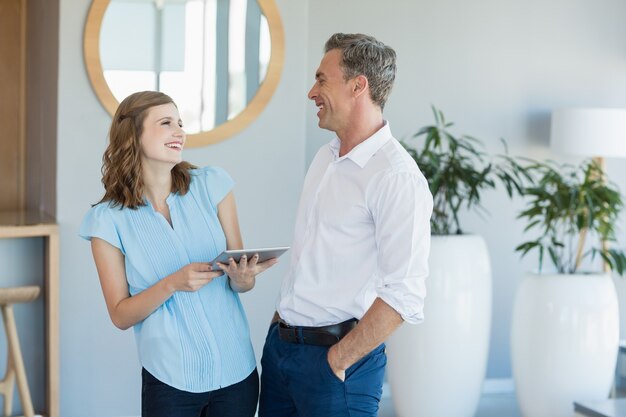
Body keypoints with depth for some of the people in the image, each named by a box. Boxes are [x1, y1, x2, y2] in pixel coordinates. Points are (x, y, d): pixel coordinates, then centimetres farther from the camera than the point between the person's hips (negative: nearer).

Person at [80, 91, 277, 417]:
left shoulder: (211, 185, -1)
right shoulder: (108, 219, -5)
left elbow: (243, 284, 3)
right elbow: (121, 315, -4)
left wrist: (241, 276, -19)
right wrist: (172, 284, -20)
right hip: (170, 380, -2)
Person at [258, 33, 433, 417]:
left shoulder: (397, 176, -18)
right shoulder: (326, 158, 9)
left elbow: (403, 296, -22)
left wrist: (338, 361, -16)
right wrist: (284, 316, 12)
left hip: (334, 355, -8)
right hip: (280, 342, 8)